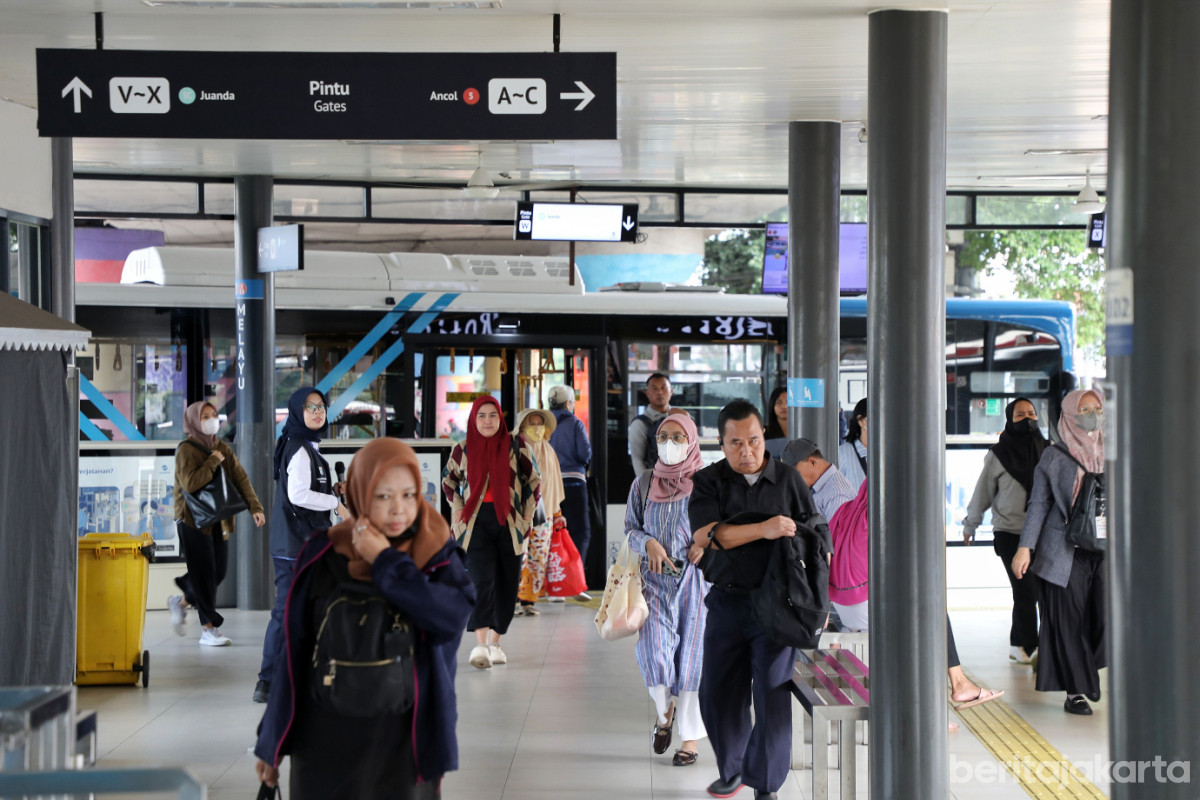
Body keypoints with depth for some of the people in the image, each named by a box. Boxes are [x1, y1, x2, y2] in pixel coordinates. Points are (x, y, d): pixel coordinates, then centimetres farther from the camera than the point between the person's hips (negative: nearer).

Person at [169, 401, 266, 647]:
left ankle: (182, 601, 31)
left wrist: (255, 506, -11)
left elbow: (241, 478, 1)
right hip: (193, 519, -6)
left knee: (219, 571, 7)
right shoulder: (186, 450, -9)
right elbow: (190, 483, -23)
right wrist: (212, 461, -15)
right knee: (204, 572, -5)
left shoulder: (223, 449, 11)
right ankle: (209, 628, 1)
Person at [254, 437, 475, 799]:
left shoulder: (439, 557, -4)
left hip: (403, 741, 0)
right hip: (325, 738, 0)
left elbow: (451, 618, -23)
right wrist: (272, 742, 4)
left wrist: (386, 561, -18)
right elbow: (295, 650, 1)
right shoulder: (323, 556, -3)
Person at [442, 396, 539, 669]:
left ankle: (494, 642, 16)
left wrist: (528, 514, 6)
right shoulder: (463, 449, 6)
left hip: (509, 521, 1)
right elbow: (448, 480, 22)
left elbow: (533, 480, 12)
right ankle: (480, 644, -24)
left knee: (507, 585, 4)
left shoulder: (515, 445, 4)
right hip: (476, 522, -1)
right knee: (481, 581, -16)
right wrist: (457, 509, 10)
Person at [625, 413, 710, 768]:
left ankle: (691, 738, 10)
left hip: (696, 578, -2)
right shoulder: (643, 484, 8)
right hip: (657, 579, 2)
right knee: (654, 650, -14)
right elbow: (630, 529, 12)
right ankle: (665, 711, 17)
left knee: (692, 655, -2)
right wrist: (649, 543, -10)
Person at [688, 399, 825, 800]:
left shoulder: (788, 479, 2)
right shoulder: (708, 481, 0)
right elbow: (704, 534, -17)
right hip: (727, 602, 1)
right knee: (718, 693, 9)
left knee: (772, 695, -2)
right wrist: (763, 530, -25)